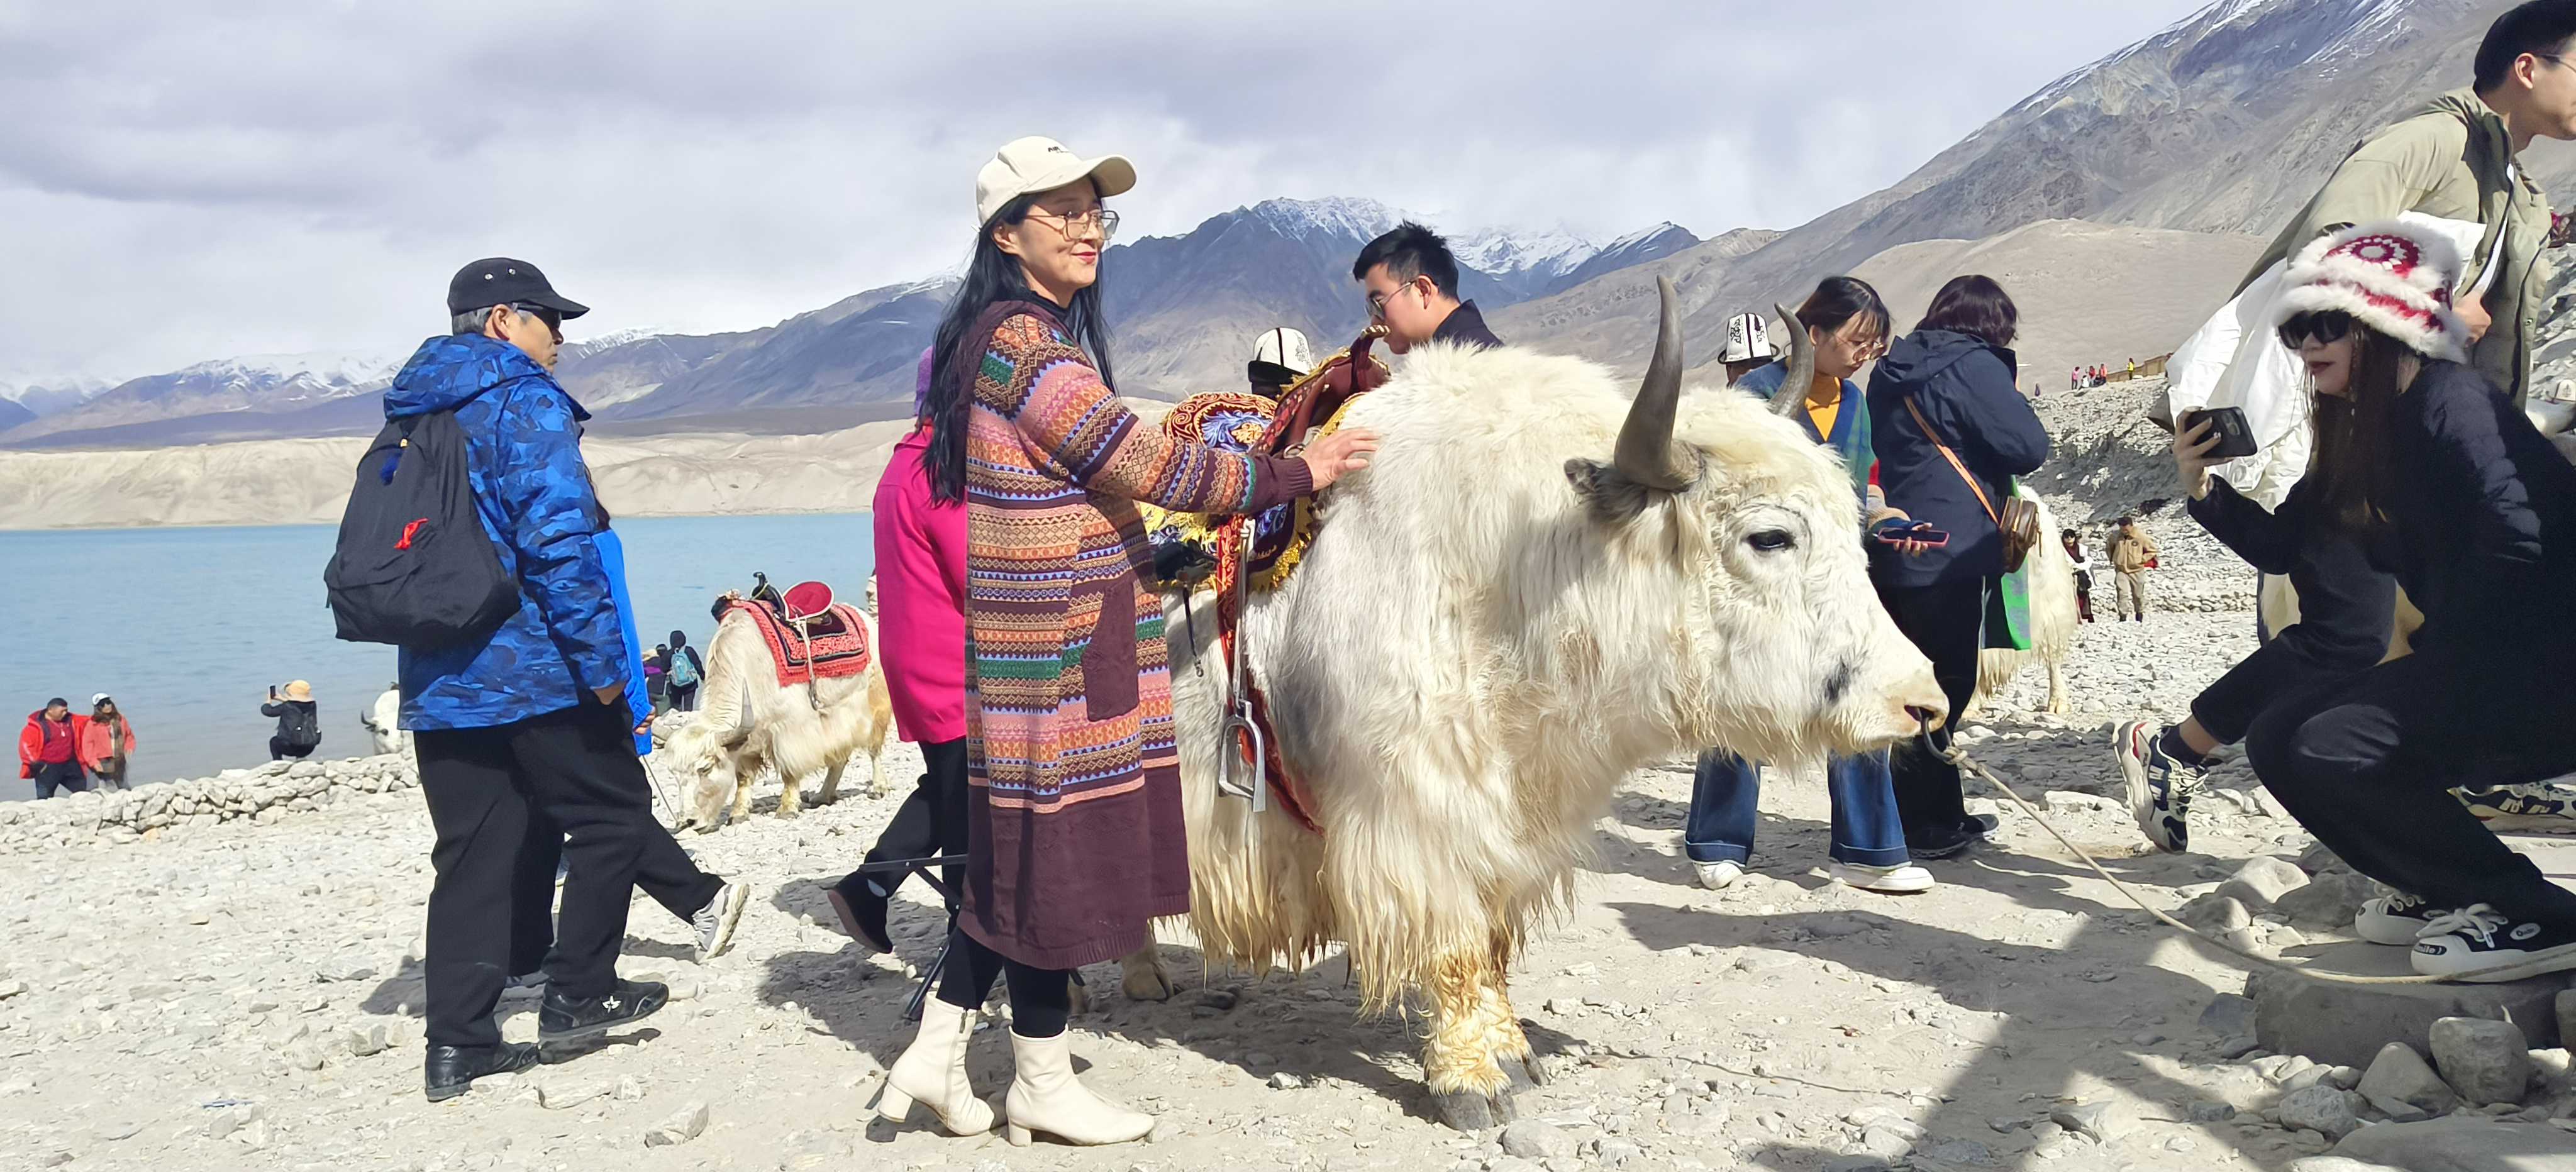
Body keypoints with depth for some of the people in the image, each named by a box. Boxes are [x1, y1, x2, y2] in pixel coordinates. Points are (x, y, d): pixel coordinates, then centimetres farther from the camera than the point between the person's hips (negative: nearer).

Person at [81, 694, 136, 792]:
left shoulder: (120, 719, 8)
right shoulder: (93, 723, -8)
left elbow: (129, 735, 20)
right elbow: (87, 744, -10)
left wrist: (129, 747, 1)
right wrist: (93, 762, -19)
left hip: (120, 761, 5)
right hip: (102, 764, -5)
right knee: (103, 792, -11)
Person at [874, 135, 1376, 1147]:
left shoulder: (1042, 335, 16)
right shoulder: (1023, 343, -16)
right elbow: (1150, 466, -18)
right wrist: (1295, 474, -10)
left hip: (1049, 639, 10)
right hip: (1054, 648, -10)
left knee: (1014, 853, 15)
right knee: (1054, 853, 2)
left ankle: (934, 1055, 24)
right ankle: (1043, 1084, 17)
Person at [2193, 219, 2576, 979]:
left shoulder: (2449, 400, -16)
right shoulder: (2359, 439, 12)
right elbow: (2277, 543, 17)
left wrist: (2437, 656, -18)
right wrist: (2202, 486, -1)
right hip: (2464, 662, 9)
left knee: (2331, 748, -21)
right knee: (2277, 741, 6)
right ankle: (2444, 893, 19)